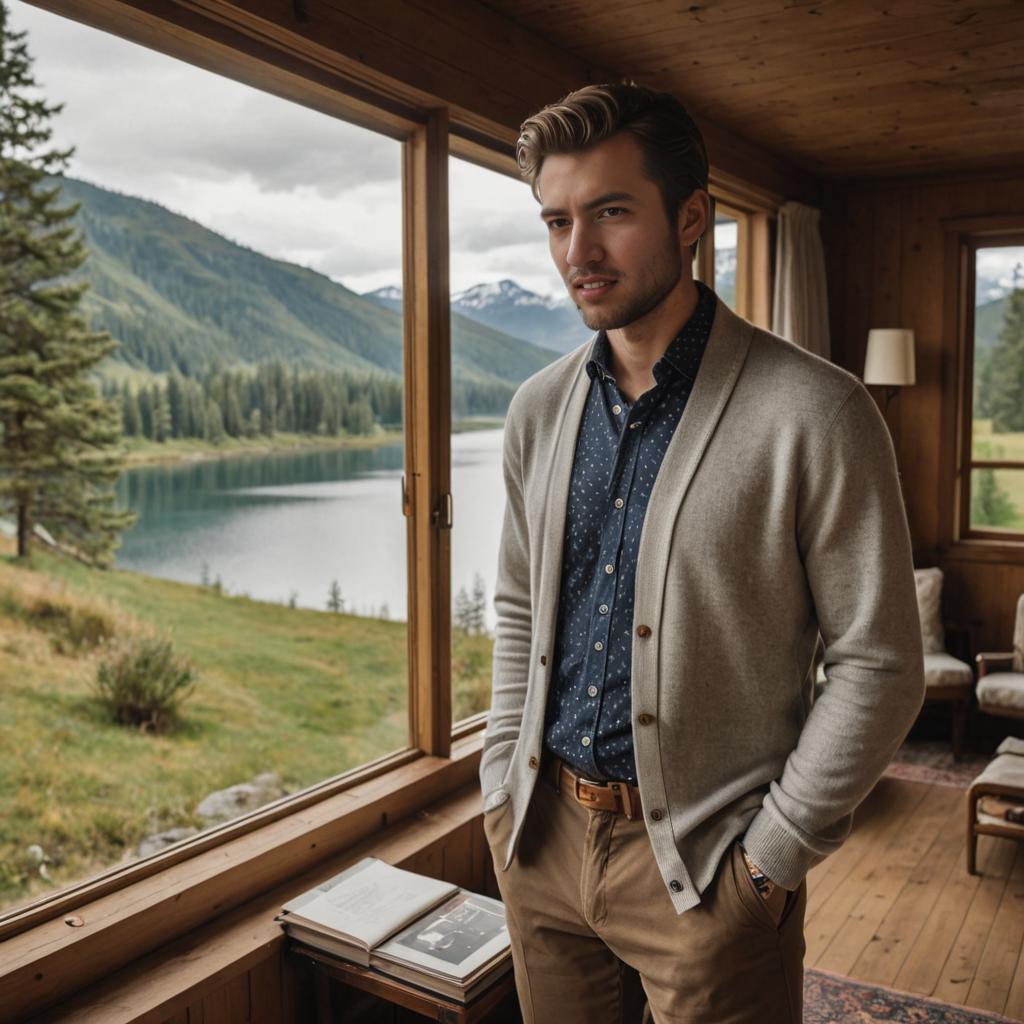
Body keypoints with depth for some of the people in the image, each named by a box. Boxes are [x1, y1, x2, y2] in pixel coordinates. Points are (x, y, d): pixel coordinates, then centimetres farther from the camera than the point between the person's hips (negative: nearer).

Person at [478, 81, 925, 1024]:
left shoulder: (815, 415, -14)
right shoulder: (539, 408, 3)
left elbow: (877, 665, -11)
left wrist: (772, 857, -11)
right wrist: (505, 781, 6)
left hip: (702, 862, -5)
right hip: (542, 834, 5)